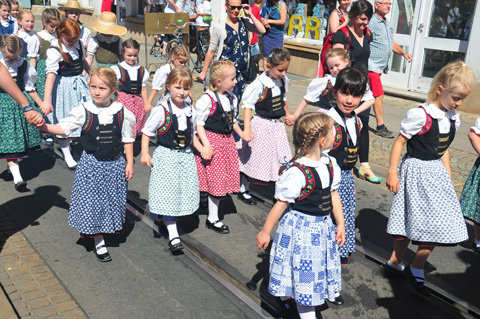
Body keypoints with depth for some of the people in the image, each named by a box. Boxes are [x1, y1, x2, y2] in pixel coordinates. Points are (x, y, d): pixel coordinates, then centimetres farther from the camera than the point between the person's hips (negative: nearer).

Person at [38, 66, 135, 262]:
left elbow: (127, 139, 2)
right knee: (91, 201, 2)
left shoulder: (122, 112, -6)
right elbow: (63, 128, -2)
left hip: (115, 164, 1)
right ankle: (99, 242, 15)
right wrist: (43, 126, -19)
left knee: (112, 201, 12)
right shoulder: (83, 111, -8)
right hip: (91, 164, -1)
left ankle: (107, 229, 39)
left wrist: (129, 163, 2)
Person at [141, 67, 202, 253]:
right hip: (166, 156, -5)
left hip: (186, 157, 5)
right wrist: (145, 154, -10)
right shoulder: (162, 110, -10)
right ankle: (173, 234, -1)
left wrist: (202, 150, 11)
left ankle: (169, 221, 30)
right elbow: (146, 132, -3)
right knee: (167, 192, -6)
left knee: (183, 192, 8)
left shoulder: (190, 111, 5)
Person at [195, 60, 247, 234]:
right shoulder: (207, 99, -16)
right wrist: (206, 145, -20)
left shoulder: (232, 98, 6)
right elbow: (199, 124, -13)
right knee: (215, 179, -2)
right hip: (212, 140, -7)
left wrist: (241, 133, 6)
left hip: (227, 140, 7)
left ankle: (213, 216, 25)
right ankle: (212, 219, 14)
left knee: (223, 177, 10)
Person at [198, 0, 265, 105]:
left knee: (236, 101, 12)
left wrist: (250, 15, -9)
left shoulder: (244, 22, 5)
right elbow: (211, 51, 0)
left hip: (242, 71, 4)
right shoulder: (219, 28, -6)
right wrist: (204, 71, 3)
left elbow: (262, 30, -8)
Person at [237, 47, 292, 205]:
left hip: (277, 125, 6)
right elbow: (248, 106, -17)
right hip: (261, 125, -6)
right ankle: (243, 190, 25)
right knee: (254, 157, 6)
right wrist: (247, 129, -24)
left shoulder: (283, 81, 0)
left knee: (282, 158, 6)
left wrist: (288, 115, 31)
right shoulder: (259, 84, -19)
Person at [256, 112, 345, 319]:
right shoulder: (297, 172, -25)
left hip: (323, 226, 8)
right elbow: (281, 204, -18)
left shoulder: (329, 164, -2)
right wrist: (265, 231, -10)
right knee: (305, 274, 5)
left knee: (317, 270, 20)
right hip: (300, 228, -8)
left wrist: (340, 223, 12)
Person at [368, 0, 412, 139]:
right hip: (372, 65, -8)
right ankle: (380, 127, -6)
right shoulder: (371, 22, -12)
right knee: (379, 95, -10)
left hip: (381, 66, 8)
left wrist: (403, 52, 13)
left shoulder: (387, 24, 17)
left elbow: (391, 43, 26)